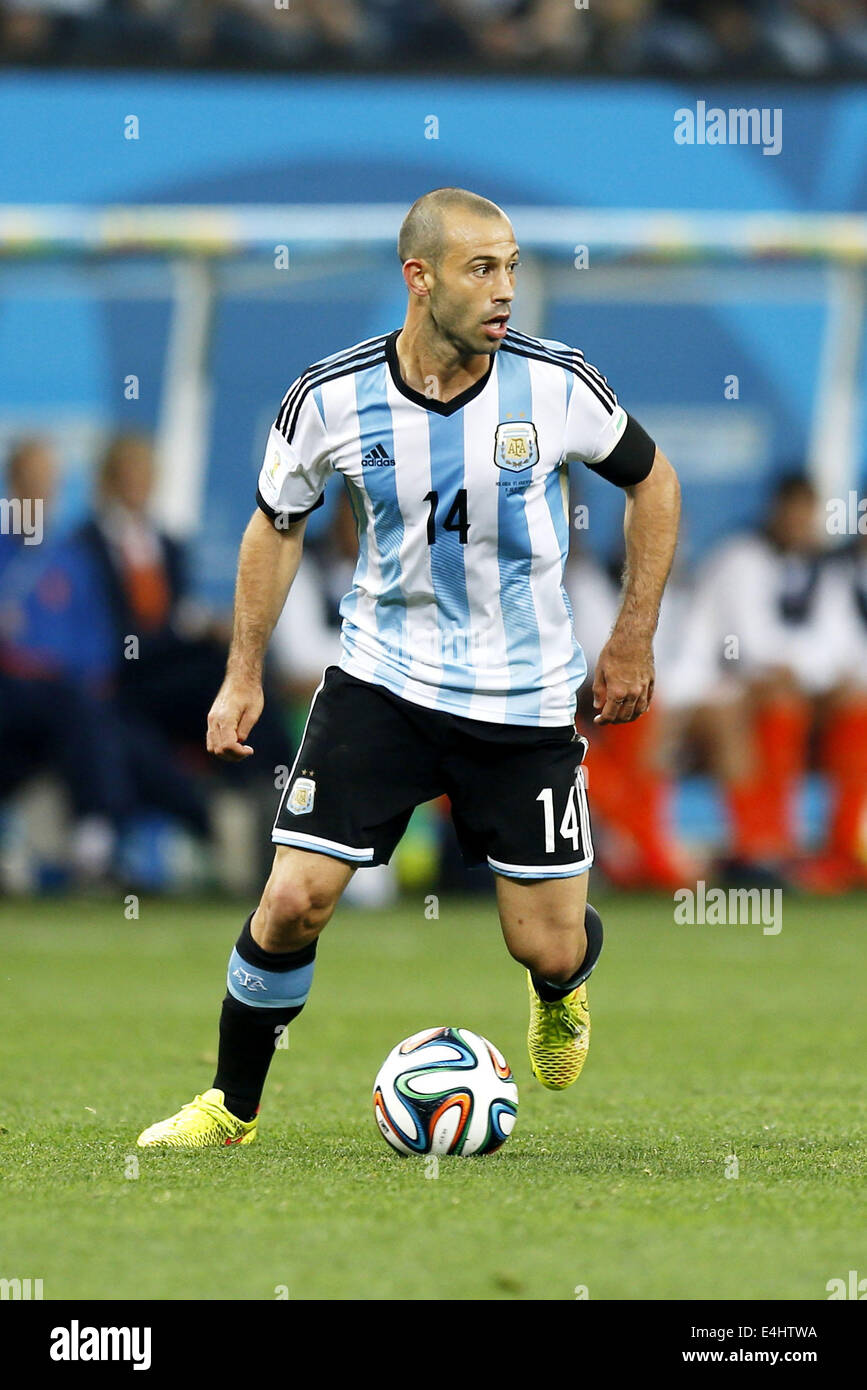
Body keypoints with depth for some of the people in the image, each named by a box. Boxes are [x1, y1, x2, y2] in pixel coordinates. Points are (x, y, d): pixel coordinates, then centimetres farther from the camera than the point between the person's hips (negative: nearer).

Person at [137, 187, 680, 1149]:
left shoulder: (557, 385, -13)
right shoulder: (331, 397, -12)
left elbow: (651, 482, 5)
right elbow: (278, 523, 7)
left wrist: (633, 641, 5)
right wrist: (243, 677, 6)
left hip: (523, 700, 0)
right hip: (380, 680, 0)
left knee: (546, 948, 1)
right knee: (292, 901, -10)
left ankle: (562, 991, 41)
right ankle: (233, 1106, 13)